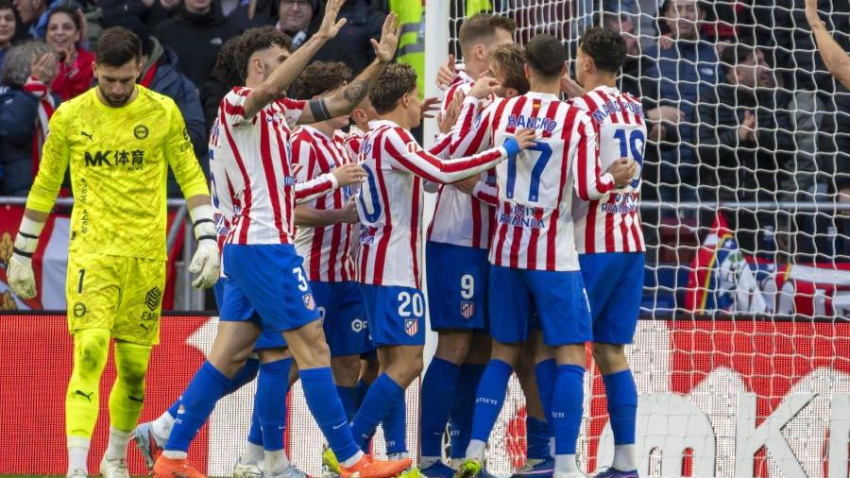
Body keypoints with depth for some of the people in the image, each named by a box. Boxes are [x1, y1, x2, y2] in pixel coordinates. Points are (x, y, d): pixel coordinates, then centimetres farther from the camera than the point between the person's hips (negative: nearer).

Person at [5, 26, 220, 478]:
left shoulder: (163, 112, 2)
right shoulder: (69, 116, 2)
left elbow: (191, 176, 7)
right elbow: (45, 186, 12)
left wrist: (207, 238, -4)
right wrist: (21, 253, 14)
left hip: (146, 255, 1)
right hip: (91, 252, -1)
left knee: (134, 367, 6)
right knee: (89, 352, -18)